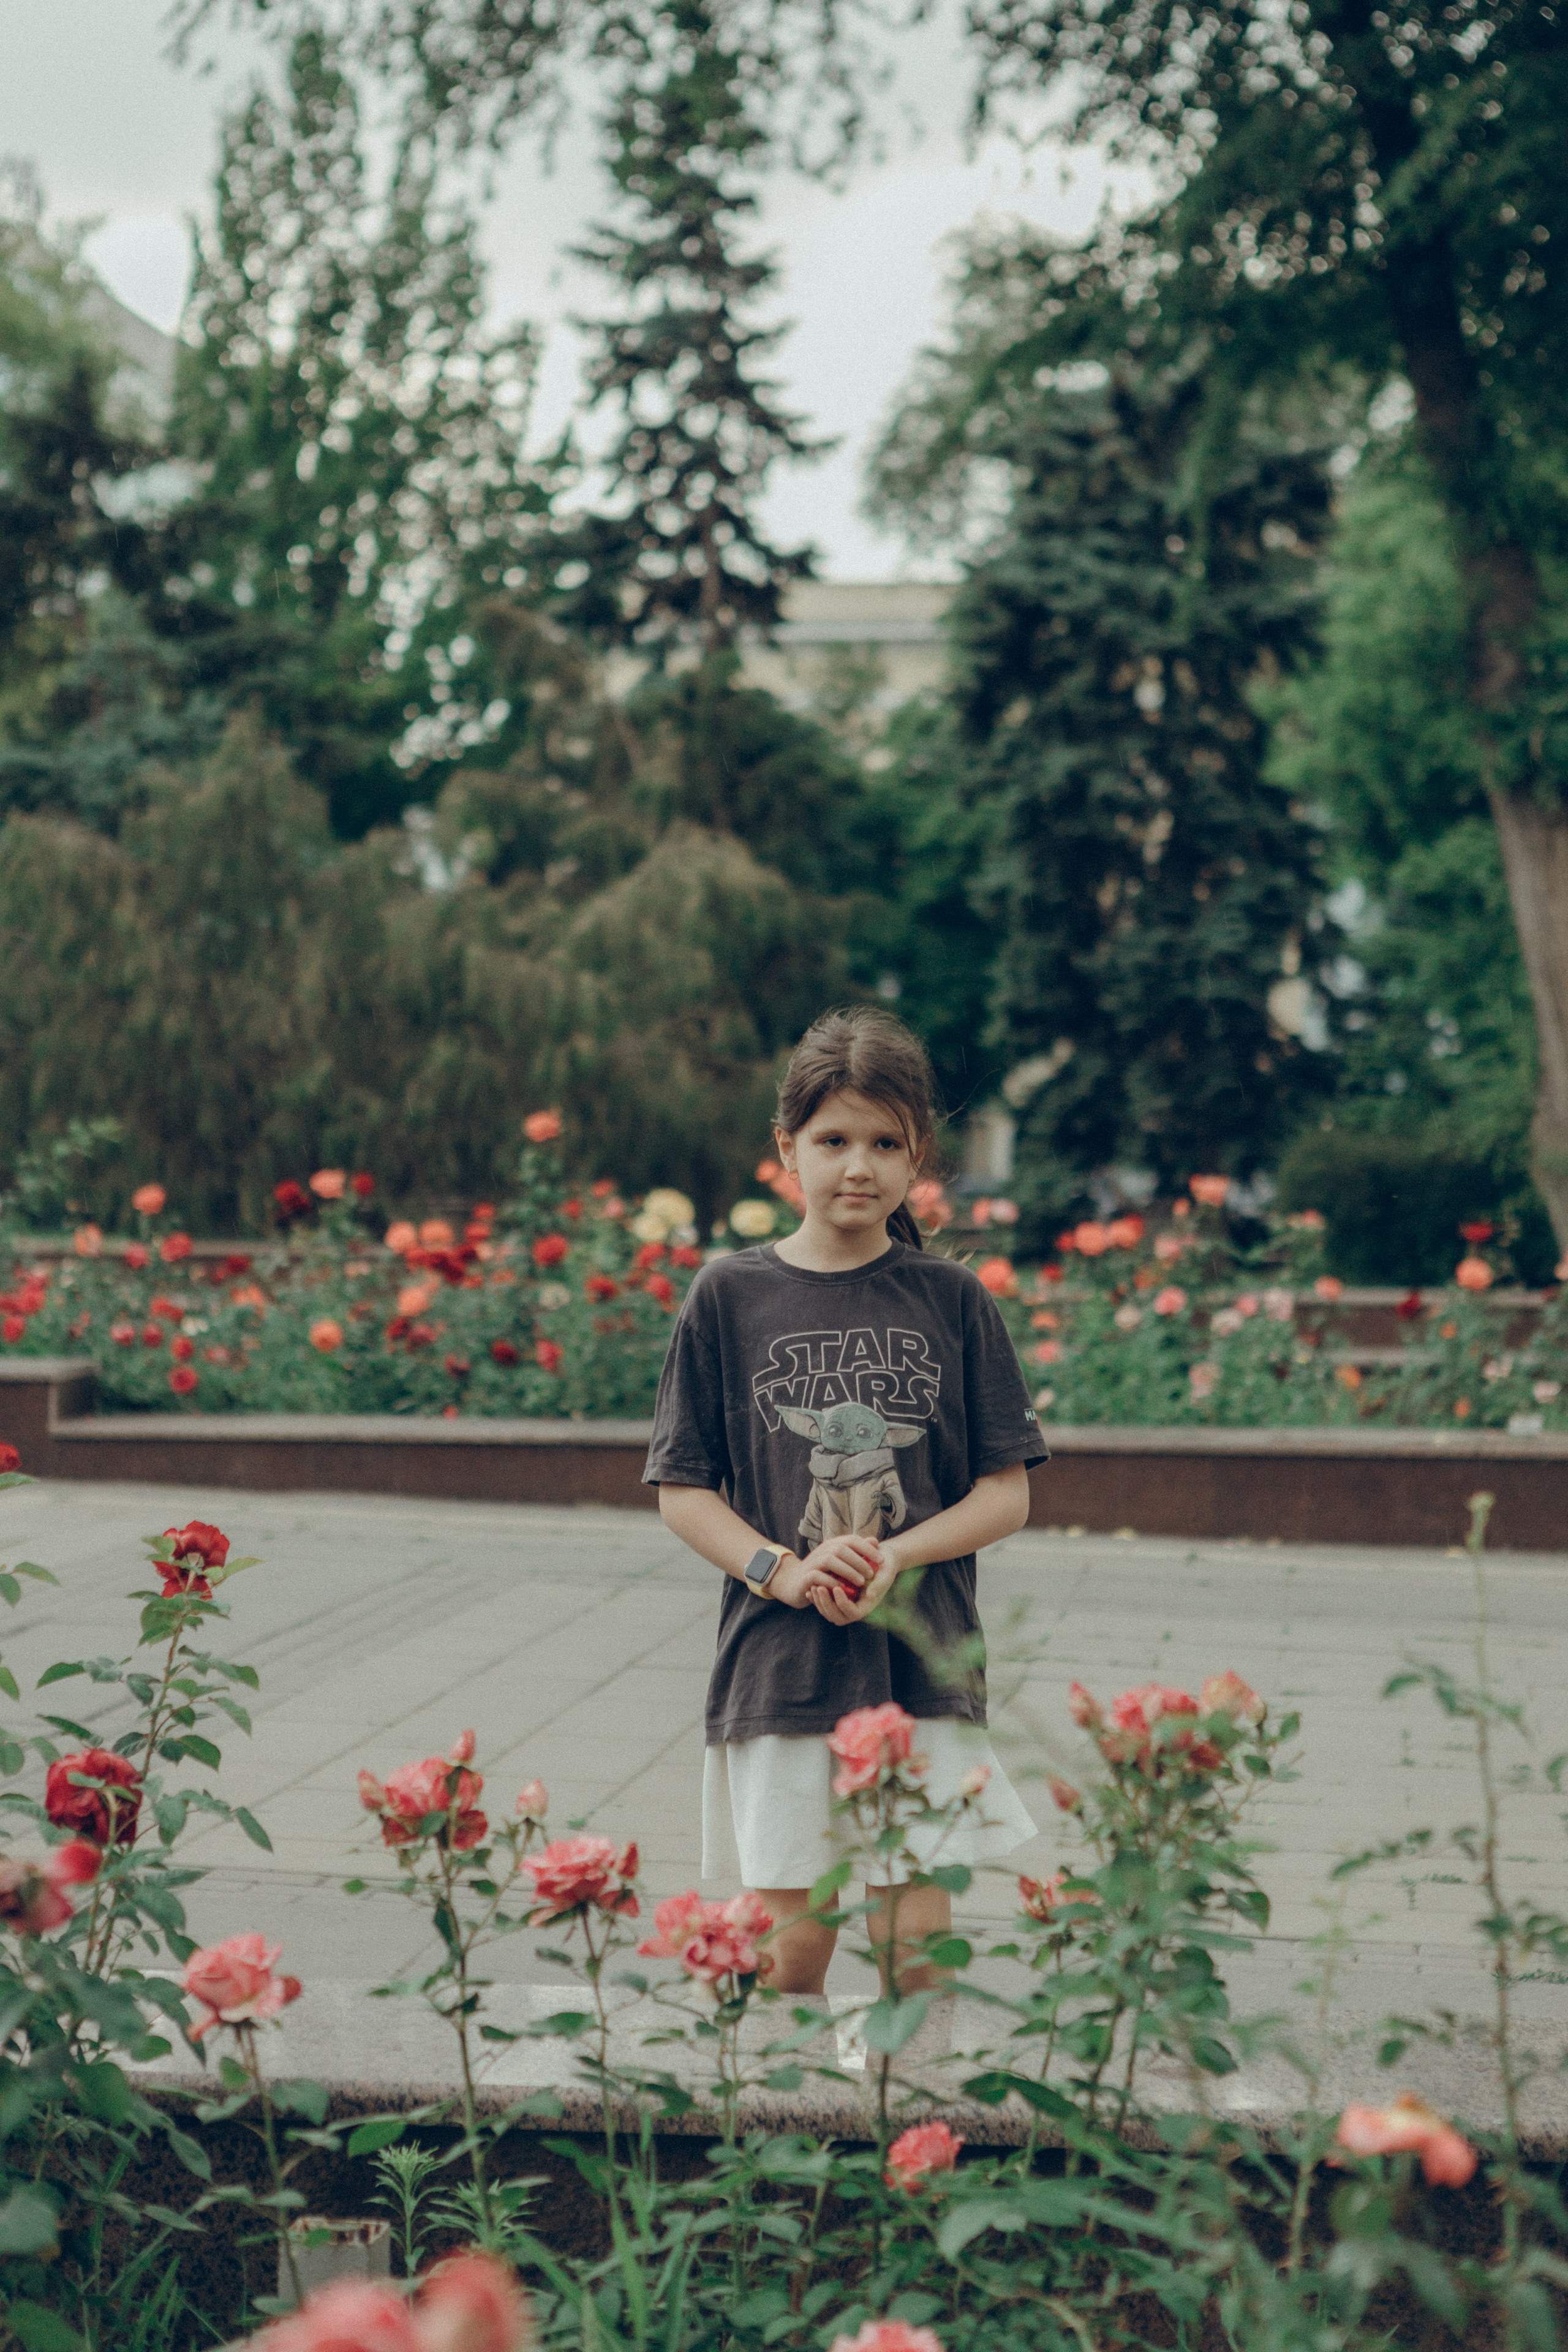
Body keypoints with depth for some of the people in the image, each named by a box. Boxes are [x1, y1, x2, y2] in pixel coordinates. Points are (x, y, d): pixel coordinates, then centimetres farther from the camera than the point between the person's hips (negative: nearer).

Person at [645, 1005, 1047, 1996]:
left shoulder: (953, 1300, 2)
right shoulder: (730, 1295, 1)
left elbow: (1008, 1494, 3)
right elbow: (684, 1492, 3)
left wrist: (900, 1553, -13)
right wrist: (781, 1571, -13)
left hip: (924, 1665, 0)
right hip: (779, 1661, 0)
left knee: (915, 1933, 1)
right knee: (794, 1939, 3)